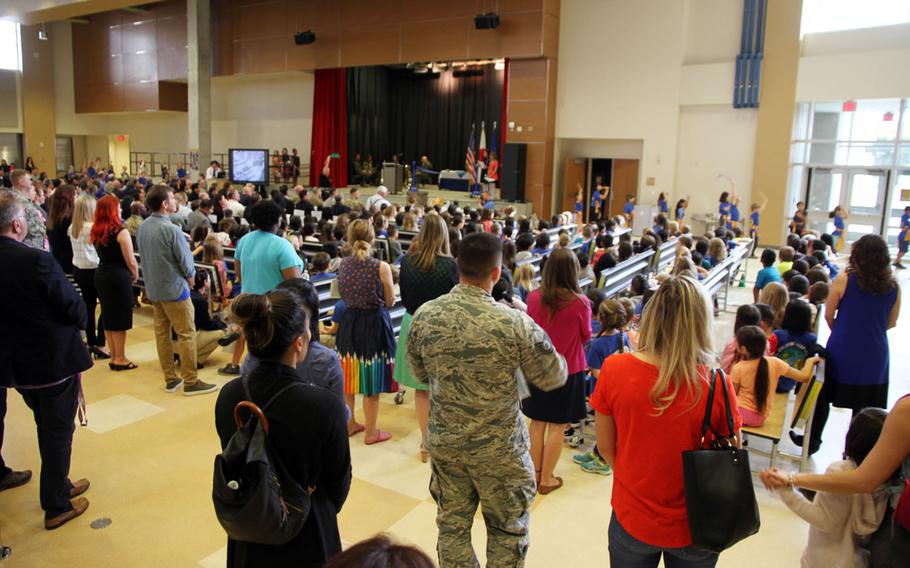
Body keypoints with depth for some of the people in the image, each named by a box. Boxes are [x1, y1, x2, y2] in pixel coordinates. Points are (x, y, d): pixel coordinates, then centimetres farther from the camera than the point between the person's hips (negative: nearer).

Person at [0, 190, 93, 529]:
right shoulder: (37, 261, -24)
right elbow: (75, 308, -19)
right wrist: (79, 321, 2)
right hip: (55, 360, -6)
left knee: (48, 426, 24)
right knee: (57, 432, 8)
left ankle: (58, 486, 40)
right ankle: (56, 506, 20)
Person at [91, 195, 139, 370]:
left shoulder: (95, 232, 5)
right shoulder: (120, 232, -16)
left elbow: (102, 254, 12)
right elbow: (130, 260, -16)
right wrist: (135, 276, 1)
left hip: (100, 275, 7)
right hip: (118, 276, -7)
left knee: (108, 316, 15)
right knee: (120, 318, 3)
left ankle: (113, 356, 25)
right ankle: (120, 359, 10)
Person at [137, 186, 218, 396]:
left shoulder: (142, 227, 2)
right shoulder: (171, 229, -22)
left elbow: (144, 255, 10)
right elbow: (186, 261, -16)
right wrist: (190, 277, 3)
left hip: (153, 289, 8)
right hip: (174, 289, -8)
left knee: (161, 333, 13)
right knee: (187, 335, 0)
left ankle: (170, 378, 22)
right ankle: (191, 382, 4)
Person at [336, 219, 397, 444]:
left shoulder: (343, 264, -4)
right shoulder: (381, 267, -17)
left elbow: (344, 295, 9)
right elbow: (390, 301, -8)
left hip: (349, 322, 5)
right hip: (374, 323, -5)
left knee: (347, 377, 18)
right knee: (371, 382, 7)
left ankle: (349, 423, 35)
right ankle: (371, 432, 19)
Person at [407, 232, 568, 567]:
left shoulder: (424, 316, -12)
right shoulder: (516, 323, -24)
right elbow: (554, 378, -9)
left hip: (444, 442, 4)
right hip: (499, 448, -3)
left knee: (452, 525, 21)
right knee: (507, 532, 19)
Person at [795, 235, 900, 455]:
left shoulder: (845, 279, -11)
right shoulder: (893, 287, -3)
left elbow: (828, 315, -4)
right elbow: (891, 323, 8)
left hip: (842, 351, -2)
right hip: (875, 355, 2)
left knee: (824, 397, 16)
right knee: (864, 406, 13)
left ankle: (813, 441, 28)